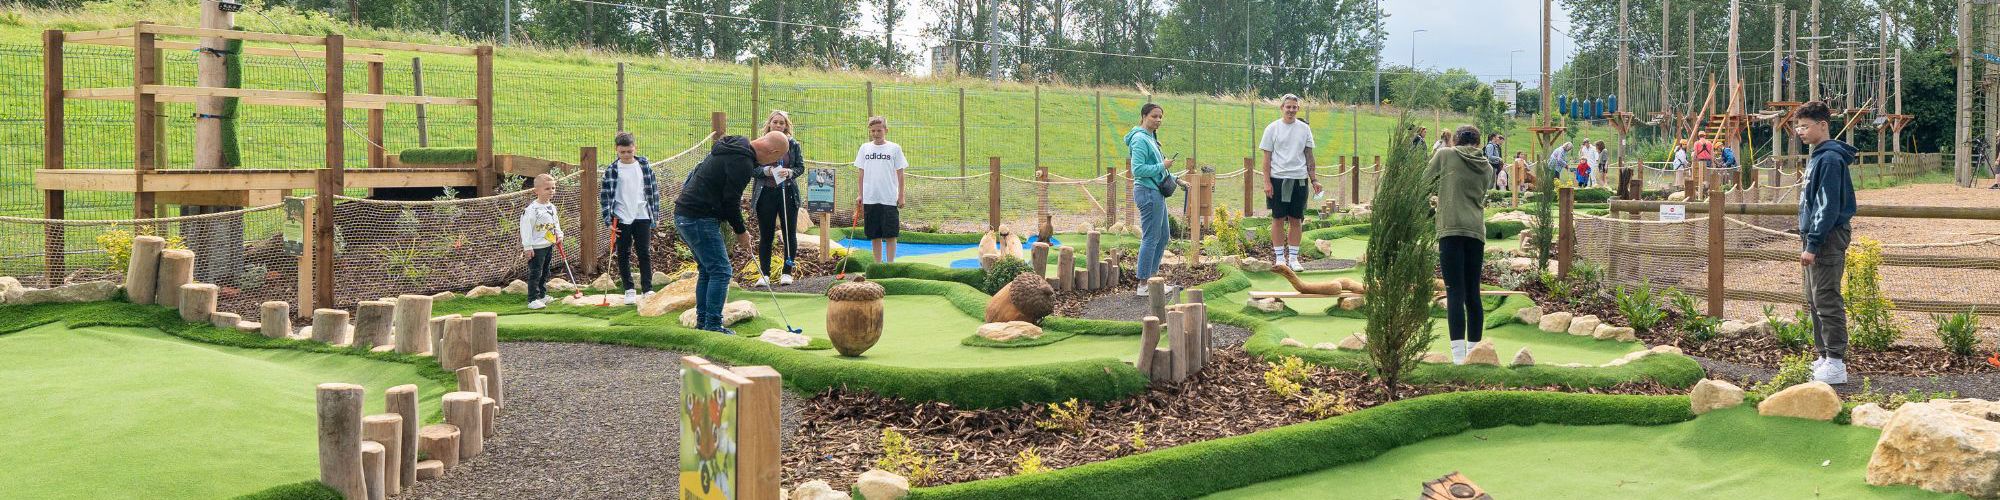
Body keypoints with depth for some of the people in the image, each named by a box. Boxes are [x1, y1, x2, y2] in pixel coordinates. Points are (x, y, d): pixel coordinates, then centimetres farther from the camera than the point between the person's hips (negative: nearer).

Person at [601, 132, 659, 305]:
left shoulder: (644, 165, 4)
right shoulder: (612, 170, -4)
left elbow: (653, 189, 10)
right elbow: (604, 195, -3)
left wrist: (655, 213, 6)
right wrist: (609, 220, -9)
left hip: (642, 216, 1)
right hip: (622, 218, -1)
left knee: (645, 253, 2)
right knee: (623, 255, 5)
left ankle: (648, 289, 6)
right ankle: (629, 290, 14)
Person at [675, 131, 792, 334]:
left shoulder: (733, 146, 14)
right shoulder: (743, 162, -17)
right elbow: (730, 201, -15)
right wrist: (741, 232, -2)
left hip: (684, 214, 10)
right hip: (699, 219, -10)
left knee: (707, 270, 17)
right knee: (720, 271, -6)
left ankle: (702, 322, 20)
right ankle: (713, 326, -5)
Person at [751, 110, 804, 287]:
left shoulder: (793, 144, 4)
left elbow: (801, 167, 5)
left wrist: (790, 172, -15)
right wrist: (765, 171, -19)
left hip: (787, 193, 1)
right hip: (766, 193, -1)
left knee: (790, 234, 4)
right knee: (765, 235, 3)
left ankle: (787, 272, 15)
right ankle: (764, 274, 9)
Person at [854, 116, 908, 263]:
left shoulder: (895, 148, 1)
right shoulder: (864, 148, 8)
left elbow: (900, 174, 3)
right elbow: (862, 173, 12)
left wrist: (901, 196, -1)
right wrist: (860, 195, 8)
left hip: (889, 199, -3)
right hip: (870, 199, 3)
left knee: (890, 234, -3)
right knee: (874, 235, 7)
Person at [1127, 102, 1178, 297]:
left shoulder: (1151, 138, 16)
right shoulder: (1140, 139, -15)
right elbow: (1138, 169, -22)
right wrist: (1162, 166, -17)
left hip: (1156, 192, 10)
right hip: (1148, 193, -10)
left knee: (1163, 236, 16)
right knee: (1150, 238, -6)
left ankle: (1149, 276, 24)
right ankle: (1143, 285, -1)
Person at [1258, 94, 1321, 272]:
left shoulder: (1304, 129, 8)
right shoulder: (1272, 128, 0)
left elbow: (1309, 156, 11)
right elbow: (1267, 157, -2)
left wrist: (1314, 179, 5)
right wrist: (1267, 182, -9)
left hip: (1299, 179, 3)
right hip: (1278, 179, -3)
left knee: (1296, 219, 5)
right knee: (1278, 218, 1)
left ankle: (1293, 258, 12)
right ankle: (1279, 258, 8)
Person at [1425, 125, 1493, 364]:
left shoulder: (1445, 155, 4)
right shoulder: (1486, 167, 15)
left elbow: (1426, 183, 9)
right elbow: (1482, 198, 20)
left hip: (1451, 229, -4)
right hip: (1476, 231, 4)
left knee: (1455, 292, -9)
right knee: (1473, 293, 11)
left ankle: (1458, 353, -16)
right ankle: (1474, 349, 15)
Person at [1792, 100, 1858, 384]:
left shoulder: (1830, 159, -15)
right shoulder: (1817, 157, 15)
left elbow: (1828, 206, -20)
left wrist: (1813, 244, -21)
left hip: (1828, 238, -10)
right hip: (1817, 237, 10)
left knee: (1827, 301, -9)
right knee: (1815, 300, 14)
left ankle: (1836, 364, -6)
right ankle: (1825, 357, 22)